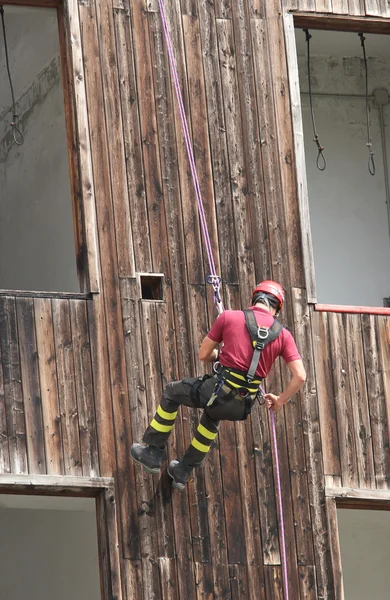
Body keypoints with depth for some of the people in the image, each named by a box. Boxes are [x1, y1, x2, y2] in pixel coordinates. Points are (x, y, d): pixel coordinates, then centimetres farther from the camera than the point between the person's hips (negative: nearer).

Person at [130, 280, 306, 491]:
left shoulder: (229, 317, 0)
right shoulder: (283, 335, 5)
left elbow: (203, 355, 7)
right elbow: (299, 376, -2)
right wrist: (279, 401, 15)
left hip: (219, 391, -4)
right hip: (242, 407, 4)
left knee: (172, 392, 27)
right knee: (212, 416, 39)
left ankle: (153, 452, 30)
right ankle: (183, 472, 45)